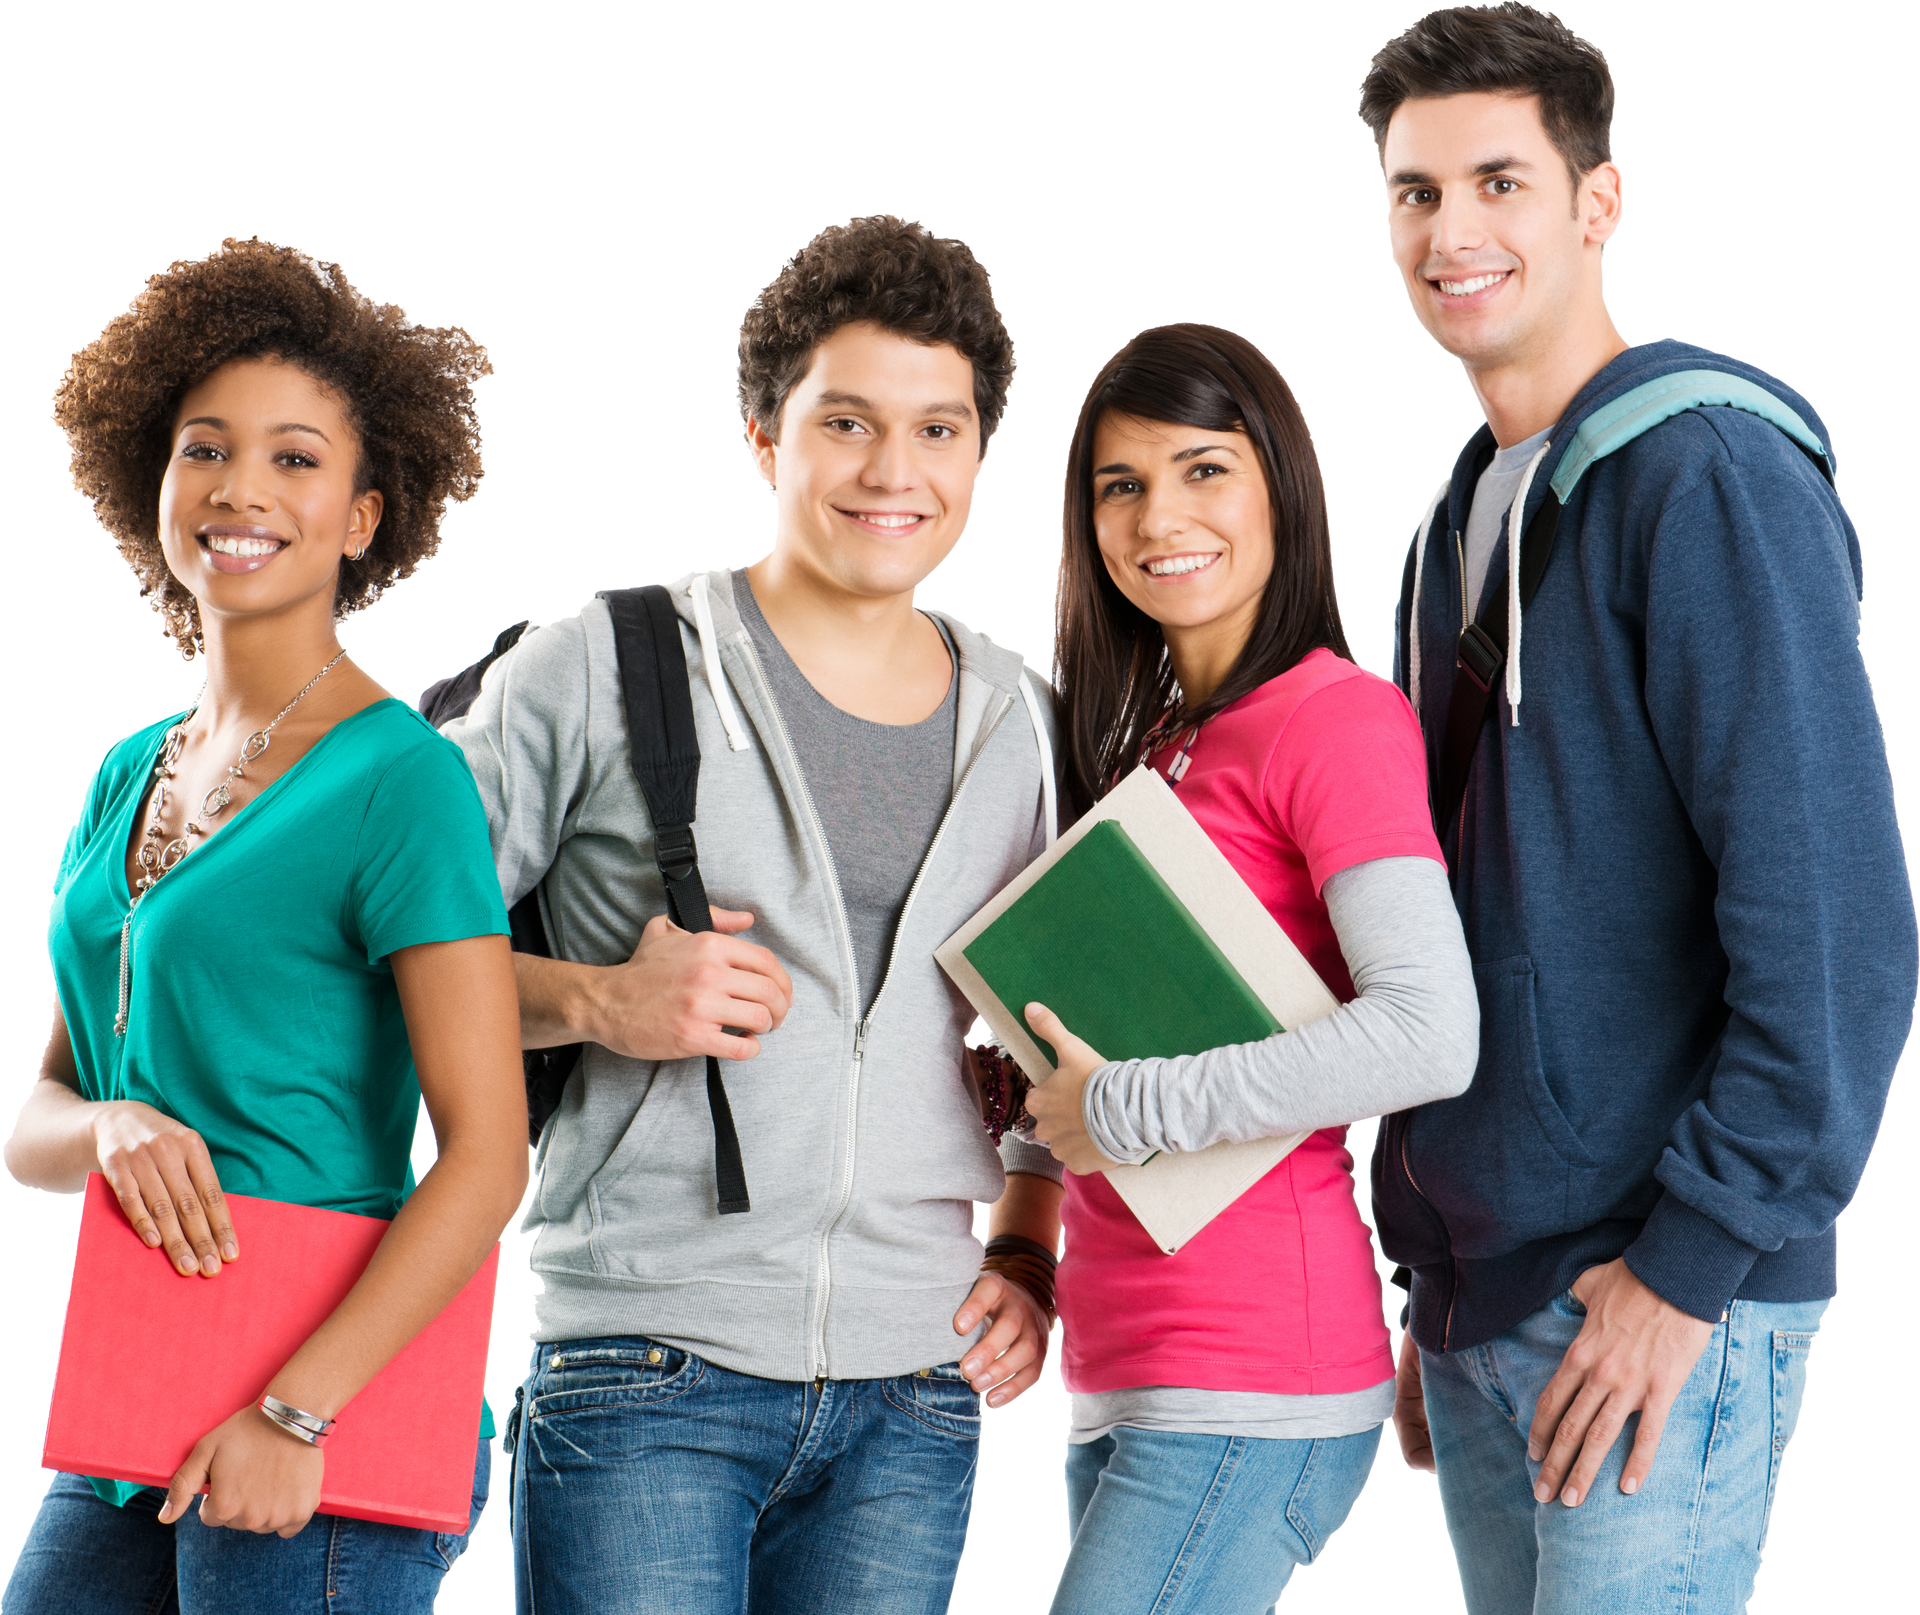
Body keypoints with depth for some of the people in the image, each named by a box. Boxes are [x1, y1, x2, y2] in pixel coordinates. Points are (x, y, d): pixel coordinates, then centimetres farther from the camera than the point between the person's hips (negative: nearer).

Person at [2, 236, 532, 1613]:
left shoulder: (401, 777, -9)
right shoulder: (130, 775, 12)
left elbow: (485, 1157, -14)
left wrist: (296, 1410, -21)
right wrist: (113, 1127, -10)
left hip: (327, 1452, -6)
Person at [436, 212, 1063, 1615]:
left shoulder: (1028, 727, 12)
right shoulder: (597, 674, -1)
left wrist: (1026, 1251, 9)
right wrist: (596, 1003, -13)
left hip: (915, 1401, 4)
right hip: (649, 1375, -4)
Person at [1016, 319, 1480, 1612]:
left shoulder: (1336, 719, -9)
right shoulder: (1145, 742, 16)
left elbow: (1432, 1036, -22)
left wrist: (1123, 1107, -17)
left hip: (1249, 1391, -8)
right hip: (1123, 1383, 9)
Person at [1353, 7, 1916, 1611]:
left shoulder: (1710, 479, -12)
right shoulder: (1462, 522, 15)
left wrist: (1692, 1264, -19)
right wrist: (1426, 1271, 17)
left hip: (1660, 1298, -8)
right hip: (1479, 1297, 8)